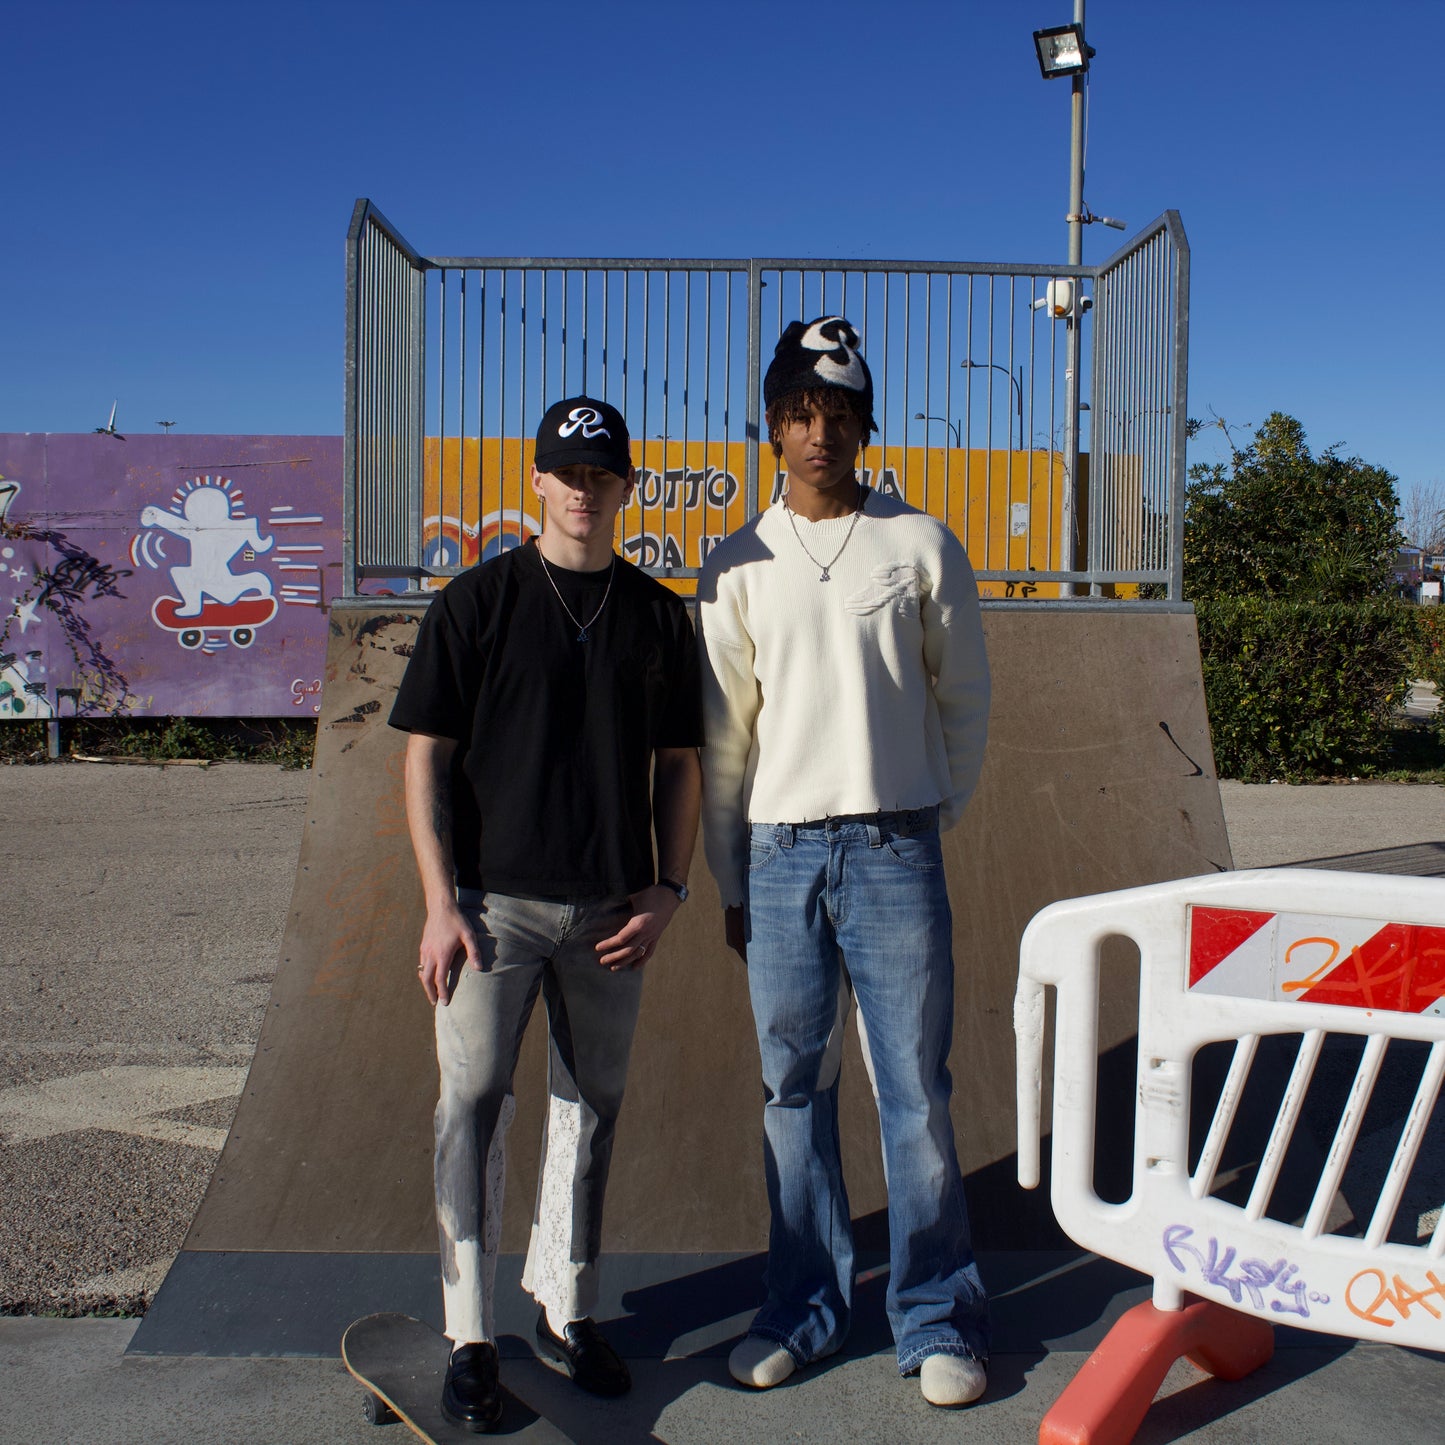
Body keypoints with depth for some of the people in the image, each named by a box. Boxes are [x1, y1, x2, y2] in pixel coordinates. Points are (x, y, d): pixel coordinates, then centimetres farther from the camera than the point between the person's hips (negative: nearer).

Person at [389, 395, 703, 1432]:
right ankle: (470, 1338, 11)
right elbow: (427, 756, -1)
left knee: (591, 1108, 11)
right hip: (494, 903, -2)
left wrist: (668, 889, 1)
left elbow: (679, 764, 11)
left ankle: (567, 1311, 28)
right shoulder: (477, 601, 0)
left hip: (612, 911, 3)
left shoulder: (657, 615, 8)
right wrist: (442, 905, -8)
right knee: (474, 1103, -2)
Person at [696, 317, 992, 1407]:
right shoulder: (739, 568, 7)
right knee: (795, 1090, 9)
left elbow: (965, 703, 10)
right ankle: (807, 1306, 24)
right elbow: (724, 738, 10)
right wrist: (730, 882, 10)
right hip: (779, 856, 2)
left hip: (894, 853, -2)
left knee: (916, 1090, 2)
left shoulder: (923, 546, 3)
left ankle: (938, 1317, 17)